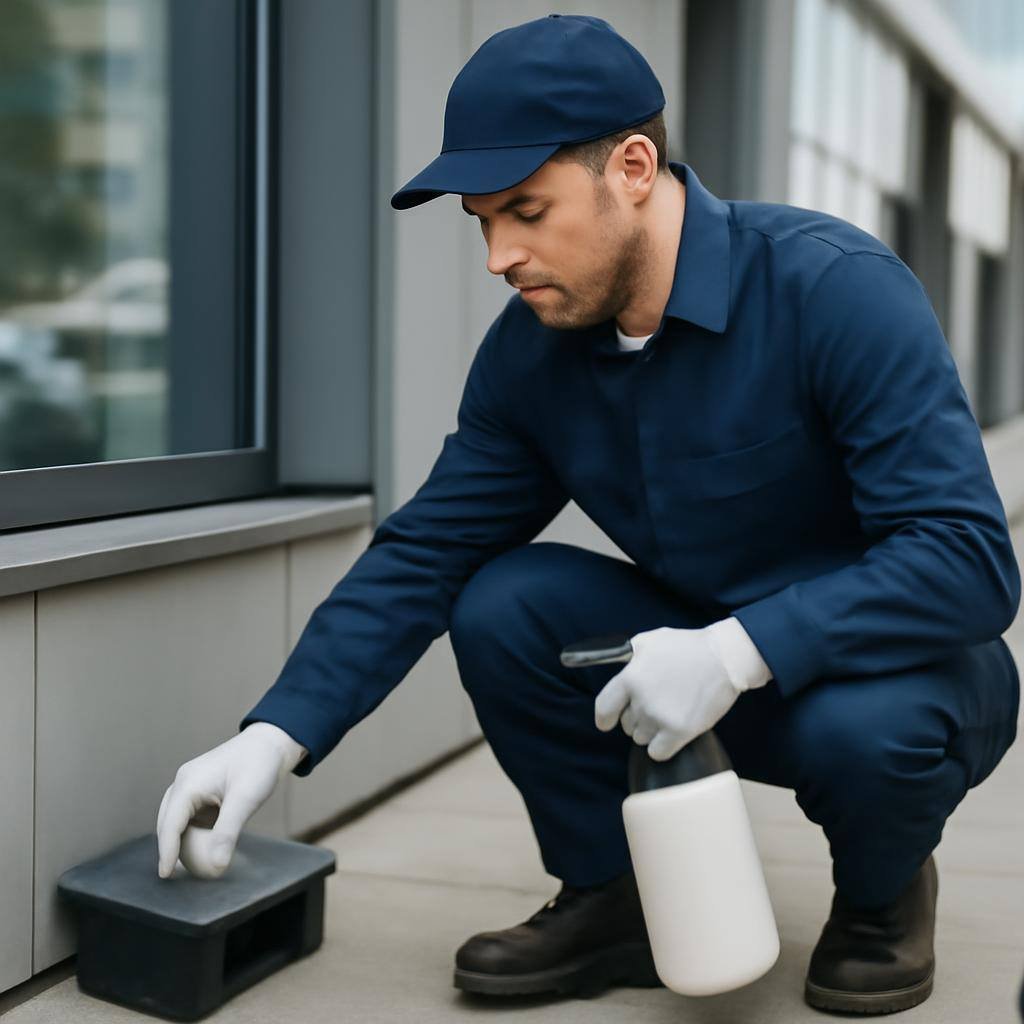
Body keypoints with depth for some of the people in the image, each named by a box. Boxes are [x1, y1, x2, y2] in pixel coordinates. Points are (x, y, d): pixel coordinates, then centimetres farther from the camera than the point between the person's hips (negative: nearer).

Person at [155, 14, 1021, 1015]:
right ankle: (612, 899, 3)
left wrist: (739, 651, -39)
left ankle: (883, 893, -1)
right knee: (501, 607, -17)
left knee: (860, 724, -37)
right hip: (706, 658, 5)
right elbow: (424, 553, -6)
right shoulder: (529, 351, -9)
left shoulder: (836, 288, -26)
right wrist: (275, 735, -16)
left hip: (889, 664, -4)